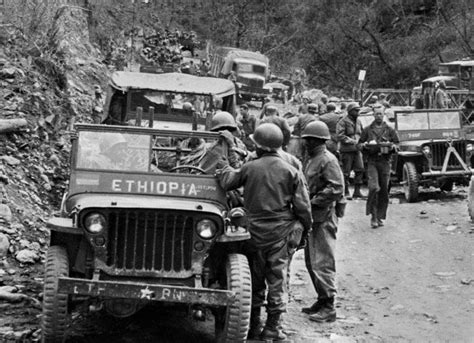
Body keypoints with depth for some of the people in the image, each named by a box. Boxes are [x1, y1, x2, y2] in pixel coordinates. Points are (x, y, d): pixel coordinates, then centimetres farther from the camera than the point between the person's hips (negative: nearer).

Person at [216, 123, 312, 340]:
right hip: (280, 232, -1)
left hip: (255, 231, 1)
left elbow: (226, 183, 3)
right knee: (277, 279, 5)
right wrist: (305, 229, 8)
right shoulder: (290, 171, -3)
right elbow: (302, 206, -3)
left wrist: (227, 170, 22)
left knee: (255, 280, 11)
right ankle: (272, 327, 5)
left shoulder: (249, 168, -5)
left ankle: (253, 326, 16)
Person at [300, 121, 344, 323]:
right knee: (311, 262, 15)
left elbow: (336, 189, -21)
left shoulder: (328, 160, -13)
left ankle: (328, 307, -2)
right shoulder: (312, 160, 17)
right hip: (312, 217, 10)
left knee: (322, 262, -7)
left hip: (323, 217, -10)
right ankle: (322, 300, 25)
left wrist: (313, 200, -19)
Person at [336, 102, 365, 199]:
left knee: (360, 169, -3)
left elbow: (361, 134, 26)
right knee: (346, 172, -2)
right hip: (347, 150, -6)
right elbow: (340, 136, -14)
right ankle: (346, 192, 7)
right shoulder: (343, 122, -6)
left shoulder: (358, 122, 16)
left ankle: (357, 191, 2)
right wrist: (352, 141, -18)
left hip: (357, 150, 6)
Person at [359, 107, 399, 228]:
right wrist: (365, 145, -8)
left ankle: (380, 217, 12)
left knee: (384, 190, 2)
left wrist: (391, 146, -11)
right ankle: (373, 216, -9)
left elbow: (397, 144, 11)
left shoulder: (390, 130, 12)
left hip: (385, 162, 2)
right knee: (374, 188, -16)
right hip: (372, 162, -2)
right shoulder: (367, 130, 10)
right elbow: (360, 144, 14)